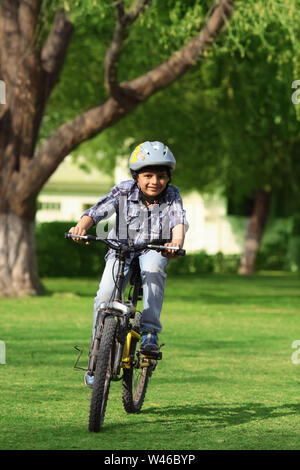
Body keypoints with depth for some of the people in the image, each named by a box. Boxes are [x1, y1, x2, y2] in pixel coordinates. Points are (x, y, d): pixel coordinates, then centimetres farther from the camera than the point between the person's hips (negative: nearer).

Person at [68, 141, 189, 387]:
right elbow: (99, 209, -20)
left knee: (152, 268, -37)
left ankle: (150, 331, -31)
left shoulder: (172, 196, -6)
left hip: (153, 250, 0)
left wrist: (177, 241, -45)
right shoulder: (124, 191, -8)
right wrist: (81, 226, -41)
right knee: (105, 295, -21)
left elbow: (179, 221, -22)